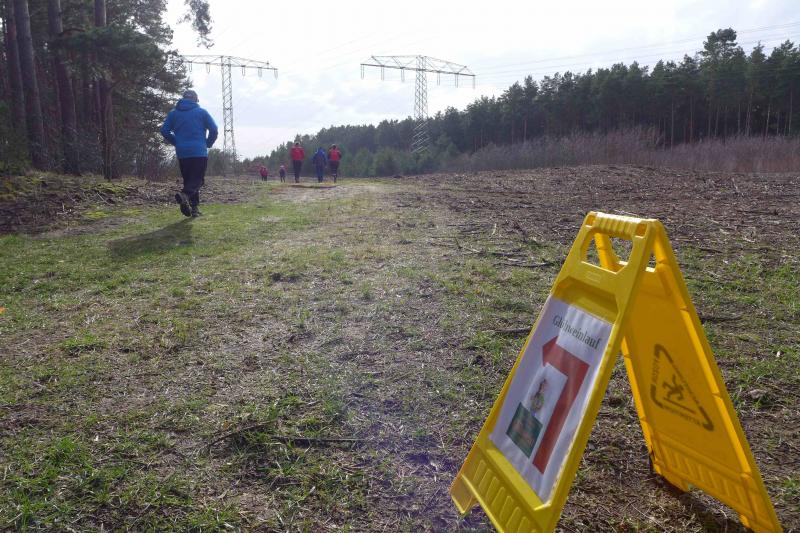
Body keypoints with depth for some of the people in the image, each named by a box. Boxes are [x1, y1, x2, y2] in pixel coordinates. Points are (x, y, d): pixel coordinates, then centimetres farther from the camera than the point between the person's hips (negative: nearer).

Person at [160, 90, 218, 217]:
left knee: (188, 179, 13)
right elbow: (214, 129, -3)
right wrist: (208, 144, 10)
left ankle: (194, 208, 6)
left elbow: (164, 131, 5)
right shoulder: (202, 112, 4)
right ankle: (185, 194, -33)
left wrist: (176, 143, 16)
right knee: (198, 179, -4)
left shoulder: (173, 113, 11)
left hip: (182, 153, 3)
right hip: (200, 152, -3)